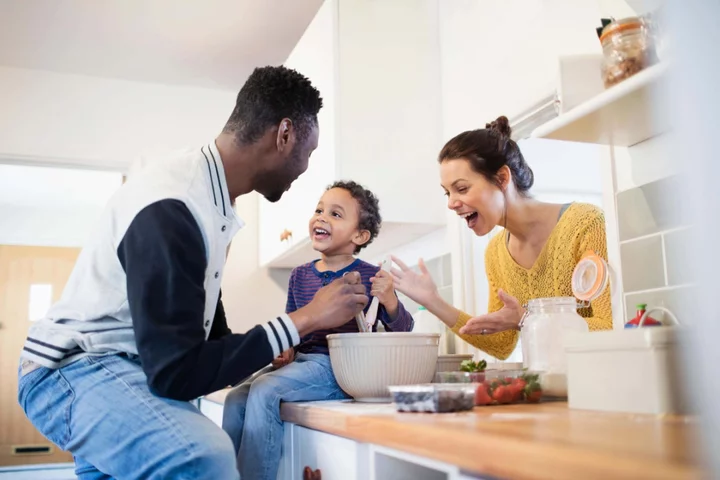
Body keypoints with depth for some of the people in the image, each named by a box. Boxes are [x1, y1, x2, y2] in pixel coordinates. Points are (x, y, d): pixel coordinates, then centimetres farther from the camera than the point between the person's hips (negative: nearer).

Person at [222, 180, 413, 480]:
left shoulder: (369, 276, -5)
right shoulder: (300, 275, 10)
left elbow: (402, 331, -5)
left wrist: (389, 300, -25)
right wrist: (285, 349, -2)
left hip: (337, 366, -6)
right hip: (299, 361, 6)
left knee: (263, 391, -24)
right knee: (236, 398, -11)